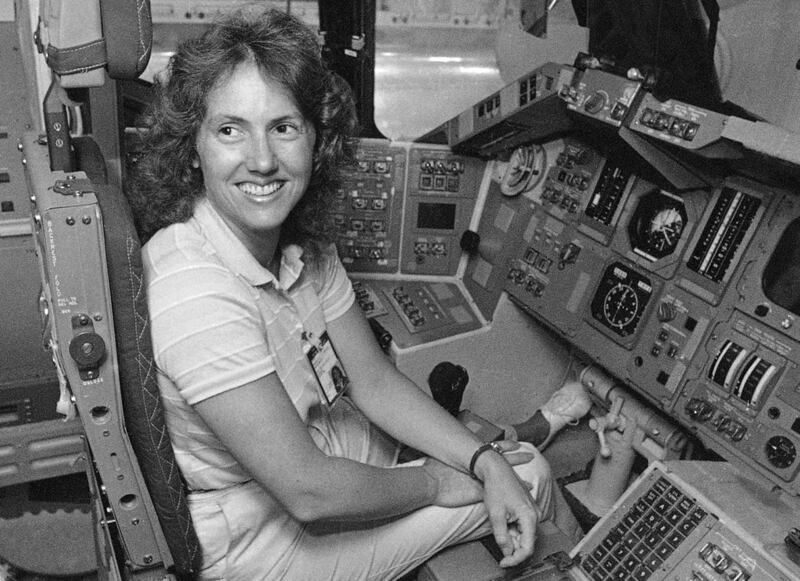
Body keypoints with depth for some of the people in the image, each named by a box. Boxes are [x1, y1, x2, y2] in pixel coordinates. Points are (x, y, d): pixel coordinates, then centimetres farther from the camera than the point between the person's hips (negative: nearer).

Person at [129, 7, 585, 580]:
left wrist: (486, 463, -13)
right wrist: (440, 483, -15)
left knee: (517, 469, 11)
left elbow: (374, 381, -4)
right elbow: (308, 493, -31)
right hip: (261, 533, -6)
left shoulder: (305, 242, -8)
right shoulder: (195, 291, -34)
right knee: (530, 477, 0)